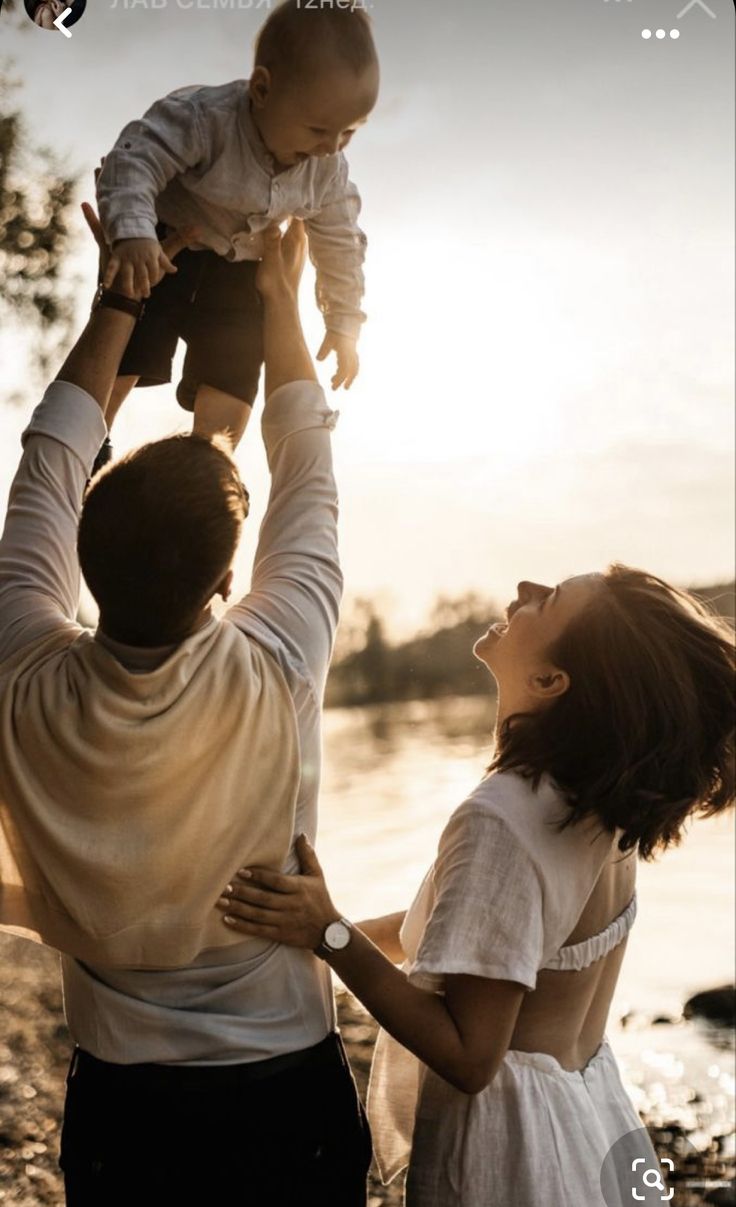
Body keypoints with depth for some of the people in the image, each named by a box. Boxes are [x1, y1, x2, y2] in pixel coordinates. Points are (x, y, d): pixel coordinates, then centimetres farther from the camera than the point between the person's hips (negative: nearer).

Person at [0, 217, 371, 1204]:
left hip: (117, 1100, 2)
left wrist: (119, 303, 6)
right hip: (286, 1095, -1)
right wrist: (280, 299, 7)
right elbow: (307, 479, -7)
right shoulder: (273, 676, -23)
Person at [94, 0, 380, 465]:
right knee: (119, 358, -6)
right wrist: (132, 233, -52)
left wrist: (344, 324, 6)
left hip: (239, 275, 4)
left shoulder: (328, 173, -13)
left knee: (234, 381, -1)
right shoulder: (204, 117, -31)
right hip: (161, 254, -4)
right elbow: (136, 158, -36)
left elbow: (340, 245, 1)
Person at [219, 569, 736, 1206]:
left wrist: (331, 934, -26)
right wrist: (335, 929, 6)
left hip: (508, 1148, -7)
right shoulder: (602, 792, -6)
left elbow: (469, 1057, -26)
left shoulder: (501, 821, -30)